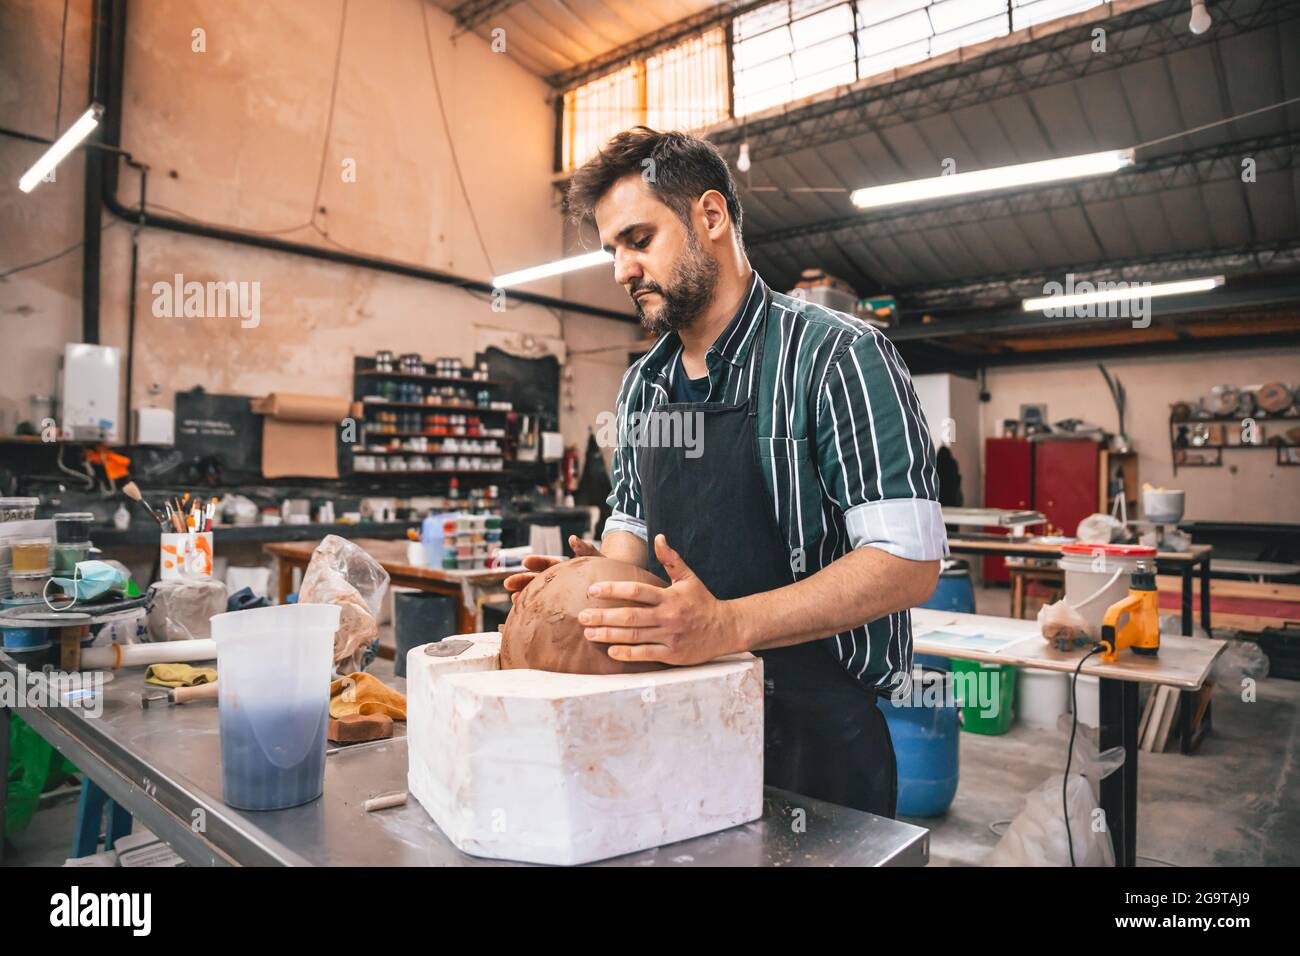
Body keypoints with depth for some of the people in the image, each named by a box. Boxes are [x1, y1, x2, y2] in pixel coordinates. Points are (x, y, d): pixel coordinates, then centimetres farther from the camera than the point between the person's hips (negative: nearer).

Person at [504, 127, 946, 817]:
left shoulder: (835, 354, -16)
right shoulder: (640, 386, 6)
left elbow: (909, 560, -22)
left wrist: (727, 624, -32)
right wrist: (603, 573, -6)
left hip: (813, 733, -6)